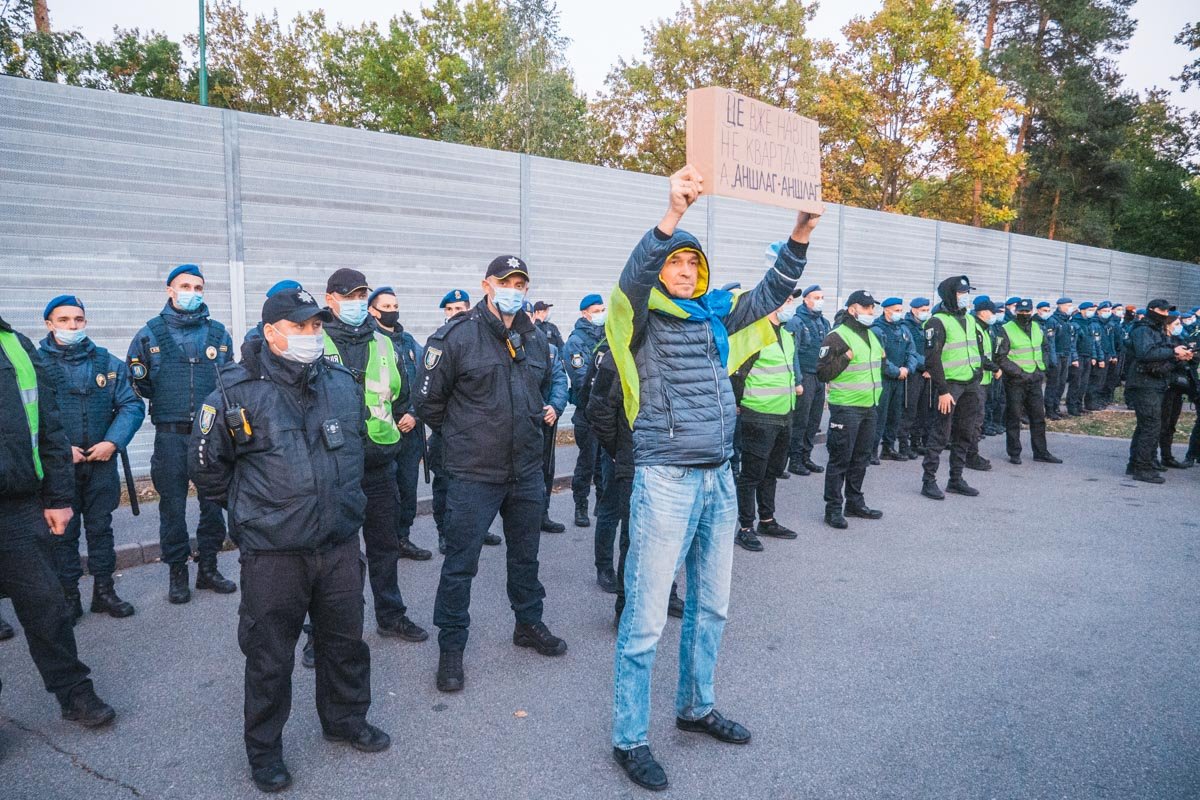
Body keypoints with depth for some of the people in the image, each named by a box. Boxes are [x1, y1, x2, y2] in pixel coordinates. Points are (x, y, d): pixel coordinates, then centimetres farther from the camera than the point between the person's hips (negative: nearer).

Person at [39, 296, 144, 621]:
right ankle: (68, 596, 20)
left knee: (100, 527, 12)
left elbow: (132, 406, 1)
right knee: (63, 532, 8)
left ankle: (104, 590, 24)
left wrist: (113, 442, -12)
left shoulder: (109, 363, 5)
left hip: (102, 462, 2)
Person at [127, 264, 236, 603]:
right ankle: (177, 573, 18)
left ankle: (208, 567, 21)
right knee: (173, 506, 4)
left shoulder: (218, 333, 8)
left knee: (214, 502, 7)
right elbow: (137, 382, 10)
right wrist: (164, 400, -6)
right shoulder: (151, 333, 3)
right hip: (171, 436, -2)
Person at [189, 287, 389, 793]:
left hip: (340, 545, 4)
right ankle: (263, 747, 31)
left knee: (345, 641, 18)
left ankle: (345, 719, 40)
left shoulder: (343, 384, 3)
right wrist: (250, 507, 6)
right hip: (272, 554, -4)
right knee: (270, 656, 10)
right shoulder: (239, 394, -11)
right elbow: (206, 465, 1)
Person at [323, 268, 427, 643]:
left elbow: (401, 394, 20)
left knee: (384, 542, 15)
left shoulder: (383, 343, 10)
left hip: (379, 461, 5)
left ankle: (390, 615, 30)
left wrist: (400, 421, 10)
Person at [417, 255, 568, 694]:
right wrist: (462, 433, 2)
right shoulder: (457, 336, -12)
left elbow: (549, 383, 26)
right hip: (474, 473, -5)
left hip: (527, 470, 6)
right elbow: (429, 401, -6)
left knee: (525, 554, 20)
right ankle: (451, 648, 17)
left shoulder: (535, 338, 6)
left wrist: (548, 410, 11)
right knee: (460, 563, 2)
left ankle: (528, 623, 40)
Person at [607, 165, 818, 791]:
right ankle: (630, 739, 15)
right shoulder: (644, 315, -5)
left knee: (711, 605, 18)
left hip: (719, 478, 7)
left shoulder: (717, 314, 13)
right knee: (646, 616, 0)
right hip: (666, 480, -7)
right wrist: (673, 213, -36)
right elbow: (633, 276, -24)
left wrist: (800, 234, -1)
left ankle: (695, 707, 37)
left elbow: (771, 293, 12)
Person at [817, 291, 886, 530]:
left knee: (861, 457, 15)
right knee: (840, 459, -3)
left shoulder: (871, 335, 15)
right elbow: (822, 373, -15)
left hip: (870, 406, 8)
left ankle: (855, 502, 27)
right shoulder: (837, 336, -12)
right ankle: (833, 509, 4)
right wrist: (846, 357, -24)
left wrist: (882, 359, 11)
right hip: (846, 408, -8)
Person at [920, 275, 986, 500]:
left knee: (965, 434, 11)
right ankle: (929, 481, 2)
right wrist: (943, 390, -19)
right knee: (941, 434, -5)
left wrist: (978, 377, 13)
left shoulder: (969, 319, 14)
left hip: (971, 384, 8)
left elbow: (978, 351, 21)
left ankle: (956, 480, 21)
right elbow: (932, 359, -16)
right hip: (950, 384, -8)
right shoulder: (938, 322, -11)